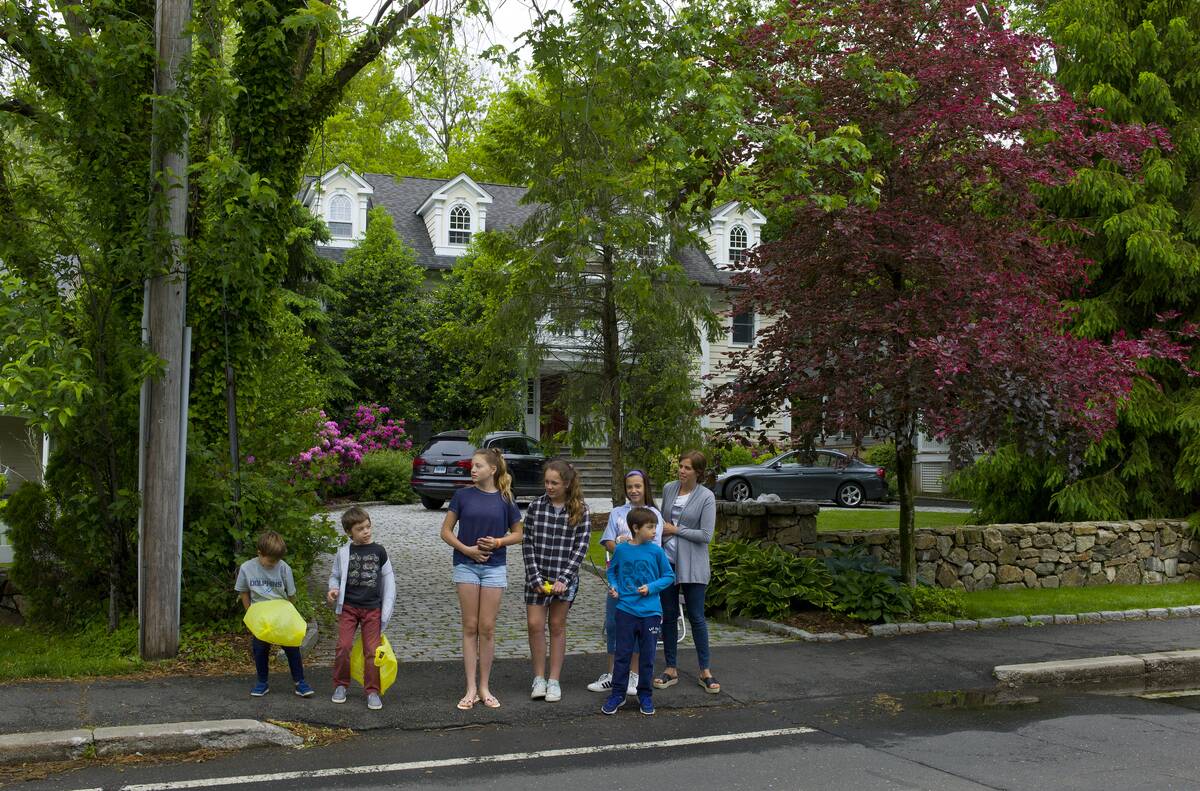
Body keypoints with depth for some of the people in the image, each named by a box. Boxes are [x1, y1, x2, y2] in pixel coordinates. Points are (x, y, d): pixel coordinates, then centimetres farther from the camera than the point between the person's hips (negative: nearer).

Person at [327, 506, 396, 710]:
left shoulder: (378, 551, 2)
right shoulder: (344, 553, 0)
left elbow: (388, 581, 6)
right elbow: (335, 576, 12)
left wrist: (385, 613, 2)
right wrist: (333, 590, -11)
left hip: (372, 608, 0)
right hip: (348, 607, 0)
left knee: (371, 651, -1)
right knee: (344, 646, -8)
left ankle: (372, 691, 8)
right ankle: (341, 685, 11)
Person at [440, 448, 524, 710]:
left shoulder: (504, 499, 0)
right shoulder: (463, 495, -1)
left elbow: (517, 534, 8)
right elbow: (446, 531, 2)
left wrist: (498, 542, -11)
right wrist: (467, 549, -11)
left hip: (494, 566, 0)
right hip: (466, 565, 0)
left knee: (487, 628, 3)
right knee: (470, 627, 3)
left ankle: (484, 688, 14)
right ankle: (471, 689, 8)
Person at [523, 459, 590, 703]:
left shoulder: (580, 511, -3)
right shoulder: (535, 507, 0)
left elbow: (580, 547, -6)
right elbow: (528, 544, 0)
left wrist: (564, 578, -13)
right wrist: (536, 577, -8)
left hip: (565, 577, -1)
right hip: (537, 576, 1)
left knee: (557, 626, 7)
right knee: (535, 624, -2)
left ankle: (554, 681, 15)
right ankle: (539, 678, 12)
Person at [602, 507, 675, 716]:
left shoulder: (656, 551, -4)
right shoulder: (621, 549, -2)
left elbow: (669, 576, 4)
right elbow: (612, 571, 14)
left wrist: (651, 587, -10)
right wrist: (613, 588, -3)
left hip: (650, 612, 0)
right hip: (625, 610, 0)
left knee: (647, 656, 9)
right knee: (622, 654, 6)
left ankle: (645, 695, 22)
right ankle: (617, 694, 16)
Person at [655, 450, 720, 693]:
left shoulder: (706, 497, -9)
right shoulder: (669, 489, 5)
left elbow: (706, 535, -13)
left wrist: (676, 530, -11)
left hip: (692, 564, -4)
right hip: (667, 560, 4)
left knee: (696, 617, 0)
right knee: (668, 616, 8)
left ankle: (705, 671, 11)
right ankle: (671, 669, 17)